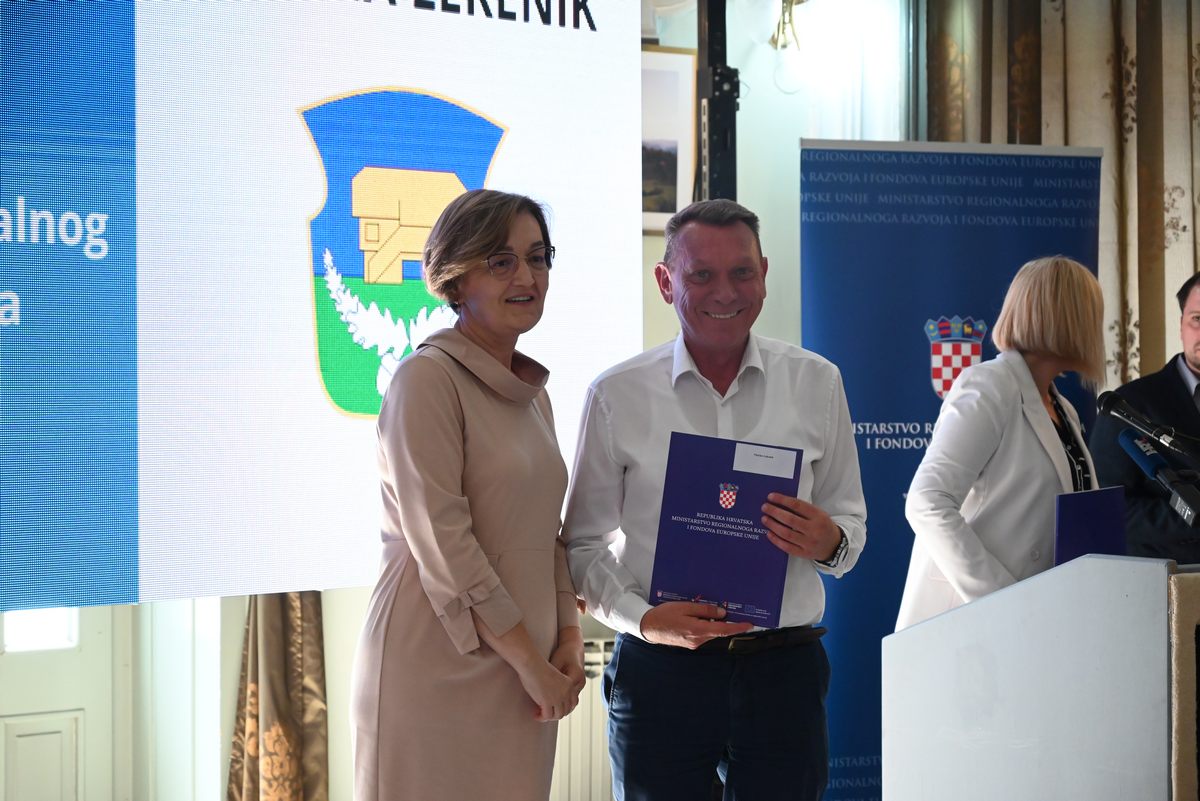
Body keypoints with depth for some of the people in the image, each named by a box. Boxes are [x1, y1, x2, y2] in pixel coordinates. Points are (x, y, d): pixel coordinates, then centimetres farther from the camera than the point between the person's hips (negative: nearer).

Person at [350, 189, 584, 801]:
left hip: (521, 676, 7)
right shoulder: (427, 377, -12)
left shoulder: (532, 390, 14)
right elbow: (442, 544, -17)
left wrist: (568, 636, 3)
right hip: (439, 675, -7)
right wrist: (531, 663, -14)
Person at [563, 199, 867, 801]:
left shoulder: (816, 383, 6)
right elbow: (585, 544, 3)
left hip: (784, 667, 1)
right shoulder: (616, 395, 1)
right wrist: (642, 617, -14)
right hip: (658, 669, -1)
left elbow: (851, 521, 12)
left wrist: (829, 543, -11)